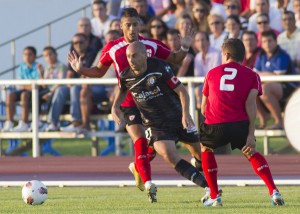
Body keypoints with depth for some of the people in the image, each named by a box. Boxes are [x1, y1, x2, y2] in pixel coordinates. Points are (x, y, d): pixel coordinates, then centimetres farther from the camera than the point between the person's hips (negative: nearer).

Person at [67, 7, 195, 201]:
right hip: (129, 104, -3)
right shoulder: (112, 48, -2)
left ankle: (138, 167, 35)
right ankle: (148, 184, -14)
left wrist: (184, 48, -6)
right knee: (141, 143, -16)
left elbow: (174, 59, 12)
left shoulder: (152, 45, 0)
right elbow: (99, 71, 11)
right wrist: (81, 70, -5)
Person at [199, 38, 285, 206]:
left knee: (206, 150, 28)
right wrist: (251, 135, -3)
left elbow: (203, 109, 24)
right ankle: (273, 191, 5)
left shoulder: (212, 73, 22)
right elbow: (251, 104, 1)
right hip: (240, 124, 0)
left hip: (214, 125, 0)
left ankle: (214, 197, 23)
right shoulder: (251, 75, 16)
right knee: (252, 153, 23)